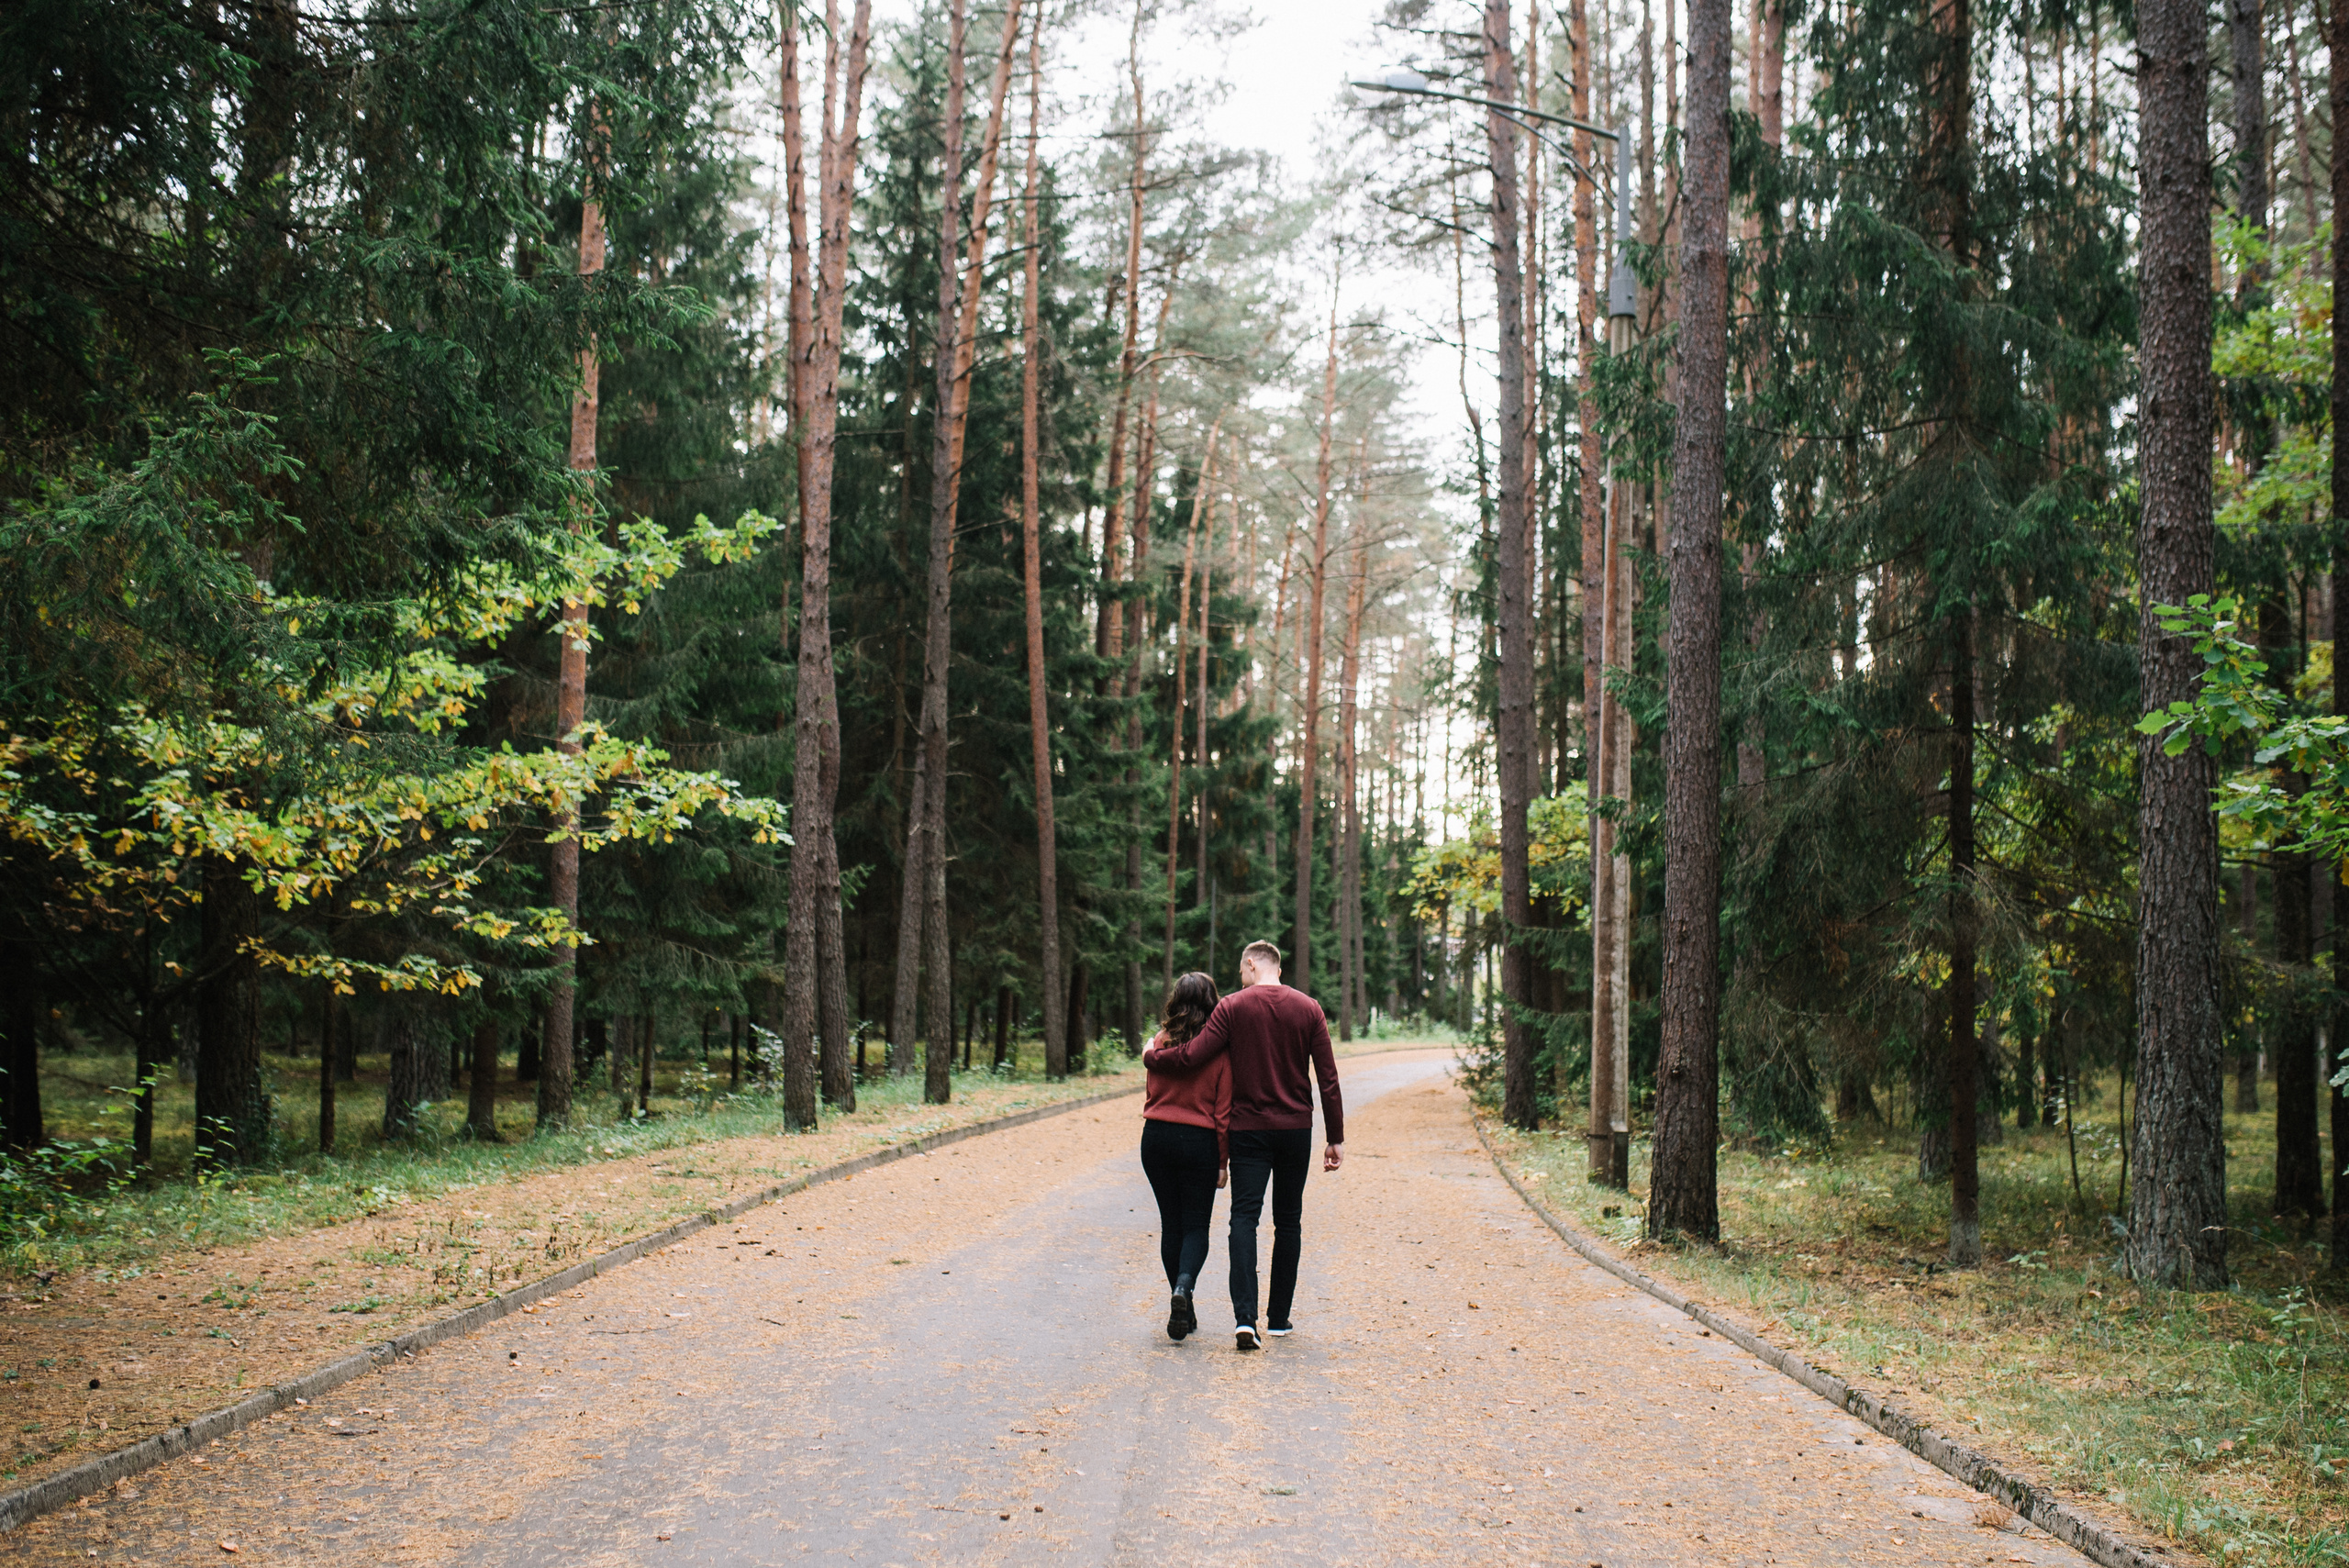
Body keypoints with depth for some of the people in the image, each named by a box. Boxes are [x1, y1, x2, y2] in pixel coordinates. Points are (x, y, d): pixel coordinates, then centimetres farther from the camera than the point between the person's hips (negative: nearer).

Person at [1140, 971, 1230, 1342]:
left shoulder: (1160, 1043, 1)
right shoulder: (1218, 1048, -6)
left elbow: (1151, 1095, 8)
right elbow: (1223, 1109, -5)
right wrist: (1223, 1161, 0)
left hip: (1156, 1135, 3)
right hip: (1199, 1141, -3)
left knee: (1170, 1224, 12)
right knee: (1196, 1225, 6)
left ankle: (1183, 1311, 15)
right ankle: (1184, 1286, -22)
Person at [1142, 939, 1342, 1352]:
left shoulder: (1233, 1006, -4)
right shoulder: (1308, 1009, 2)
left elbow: (1191, 1056, -13)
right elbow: (1329, 1079, 0)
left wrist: (1150, 1056, 7)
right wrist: (1336, 1138, 5)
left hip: (1249, 1128, -2)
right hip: (1296, 1128, 2)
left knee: (1244, 1217, -4)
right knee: (1288, 1221, 13)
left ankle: (1245, 1317, -20)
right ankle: (1279, 1318, 18)